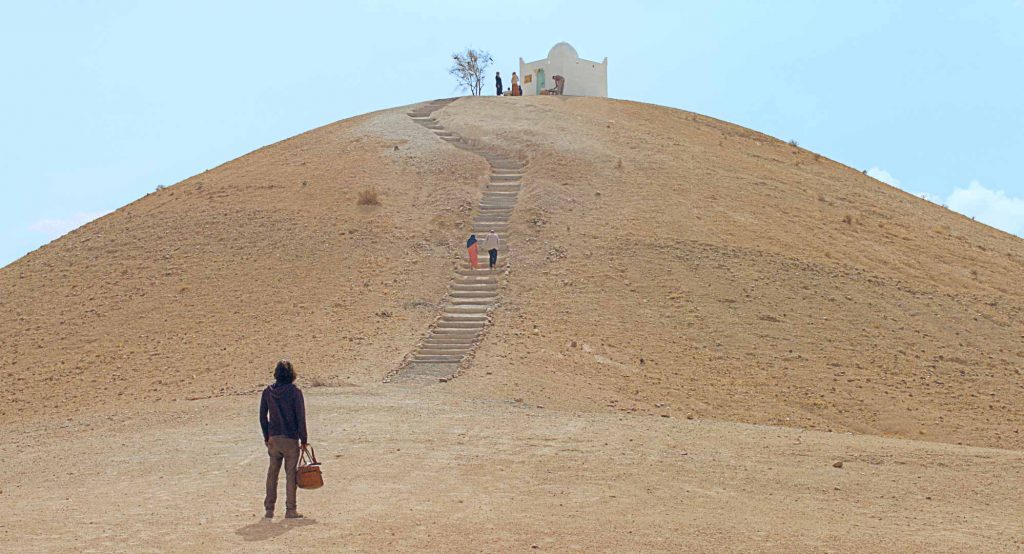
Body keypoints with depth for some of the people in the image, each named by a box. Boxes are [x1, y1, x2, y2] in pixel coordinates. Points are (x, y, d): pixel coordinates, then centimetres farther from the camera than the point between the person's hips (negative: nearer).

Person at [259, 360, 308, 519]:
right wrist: (304, 439, -1)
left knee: (272, 473, 13)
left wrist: (267, 437, 16)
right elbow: (300, 417, -9)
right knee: (291, 474, 3)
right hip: (290, 438, -3)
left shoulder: (267, 392, 1)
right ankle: (290, 510, 4)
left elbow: (262, 416, 5)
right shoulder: (295, 392, -10)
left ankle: (269, 508, 15)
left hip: (274, 438, 3)